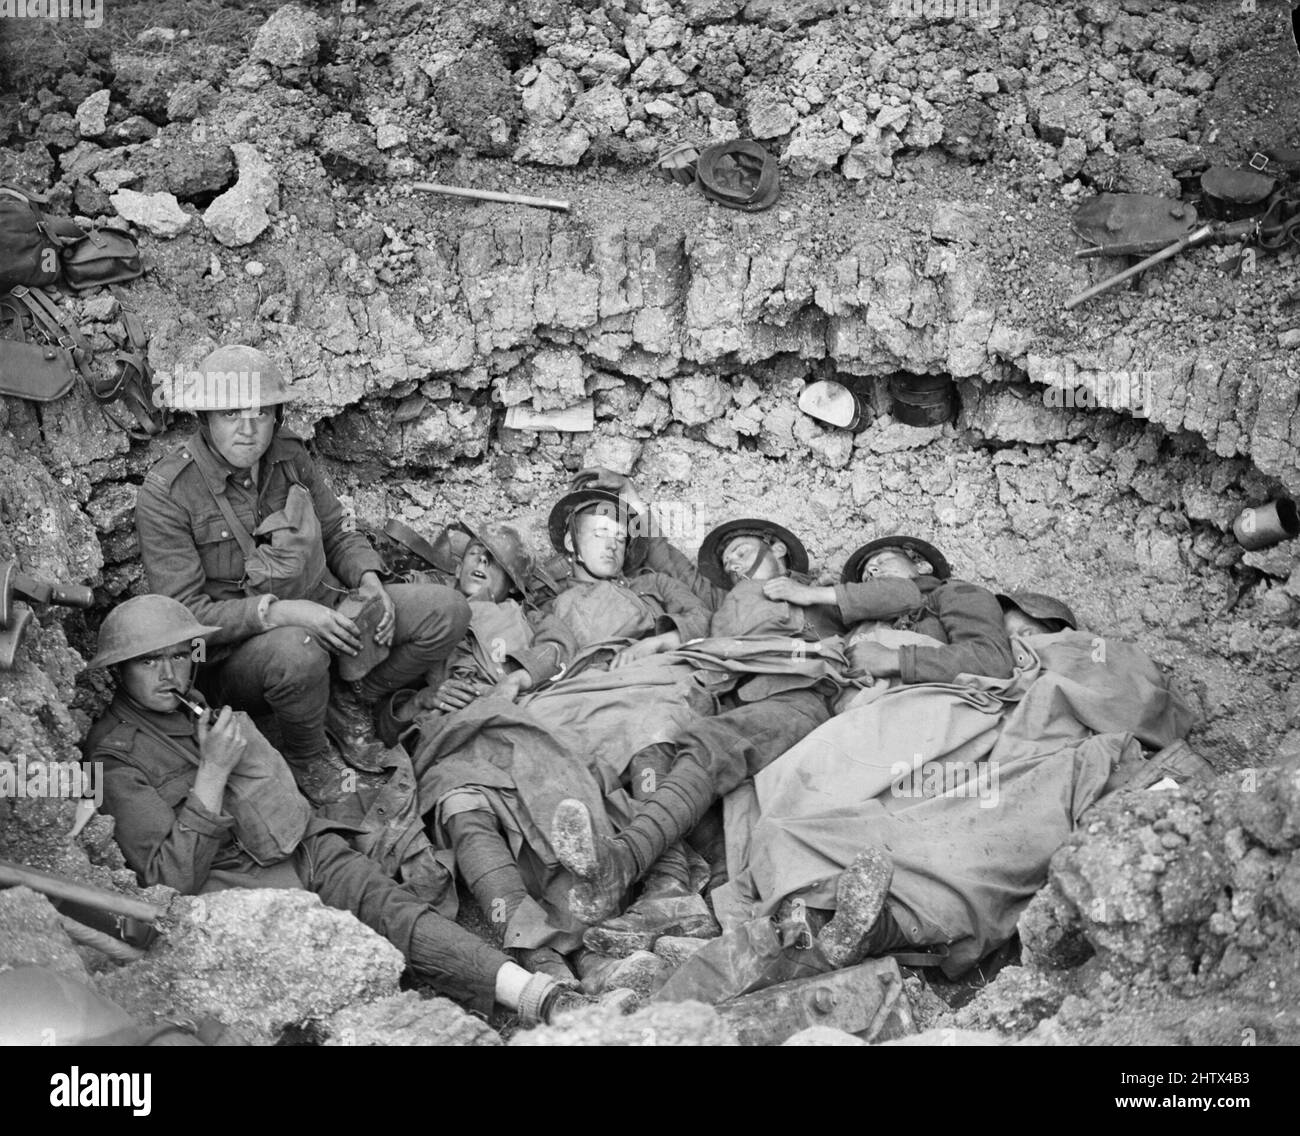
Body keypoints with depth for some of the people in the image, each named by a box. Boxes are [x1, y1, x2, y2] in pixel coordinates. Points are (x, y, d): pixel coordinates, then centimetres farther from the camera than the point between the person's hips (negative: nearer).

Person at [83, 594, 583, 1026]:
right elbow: (172, 882, -13)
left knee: (392, 906, -21)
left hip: (304, 848, 6)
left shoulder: (200, 706, 20)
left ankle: (550, 1003, -37)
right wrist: (212, 772, -15)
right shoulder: (115, 759, -3)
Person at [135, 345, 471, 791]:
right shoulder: (165, 493, -16)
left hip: (320, 612, 6)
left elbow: (337, 535, 16)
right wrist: (278, 612, -31)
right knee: (297, 651, -41)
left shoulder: (289, 456, 2)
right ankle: (307, 771, -12)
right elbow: (184, 615, -19)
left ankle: (349, 703, 8)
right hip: (236, 650, -6)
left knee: (447, 611, -9)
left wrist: (368, 579, -7)